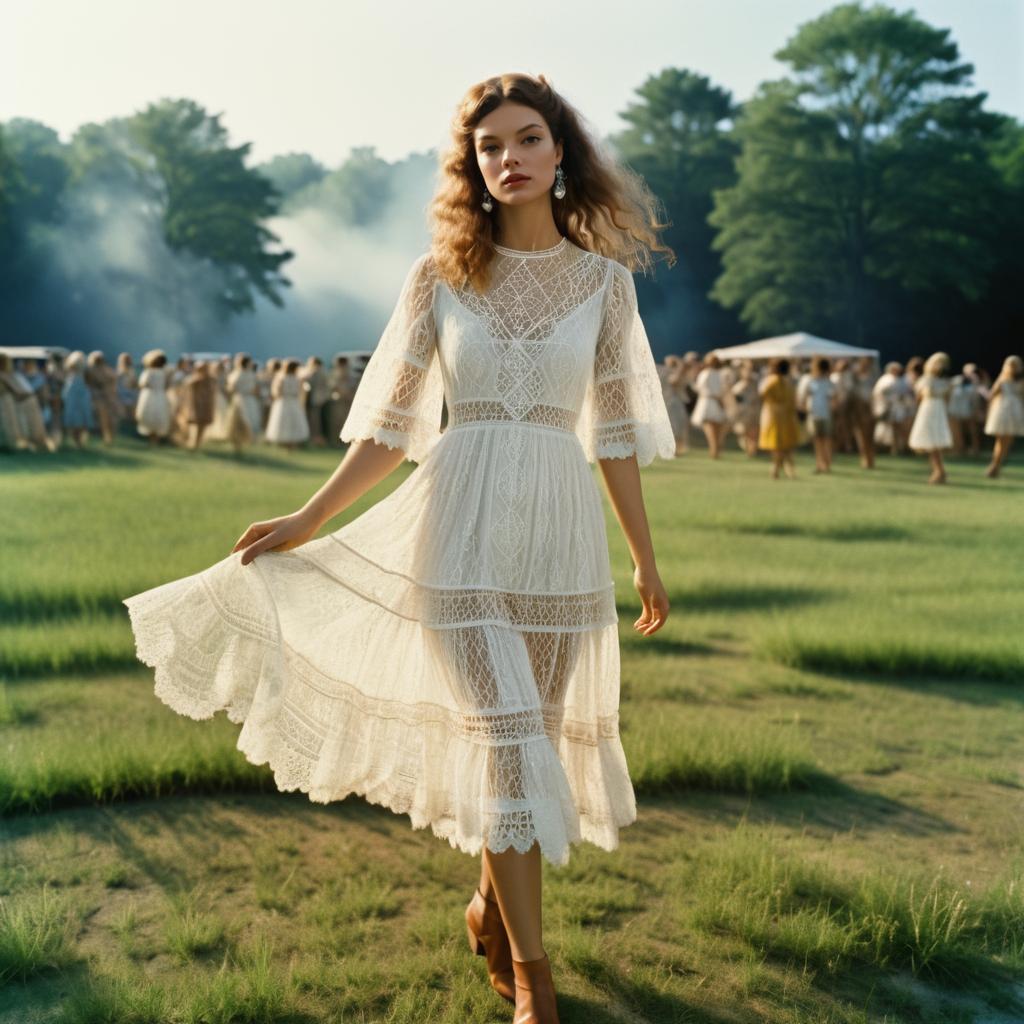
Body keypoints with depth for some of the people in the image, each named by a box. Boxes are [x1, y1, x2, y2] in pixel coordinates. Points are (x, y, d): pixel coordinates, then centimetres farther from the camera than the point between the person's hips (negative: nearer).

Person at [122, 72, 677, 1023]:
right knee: (504, 734, -4)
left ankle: (492, 904, 34)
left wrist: (645, 558, 11)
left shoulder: (603, 277, 4)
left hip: (560, 527, 2)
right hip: (462, 523, -2)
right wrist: (306, 520, 2)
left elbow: (613, 433, 8)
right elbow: (391, 422, 5)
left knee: (539, 728, 9)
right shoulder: (440, 274, 2)